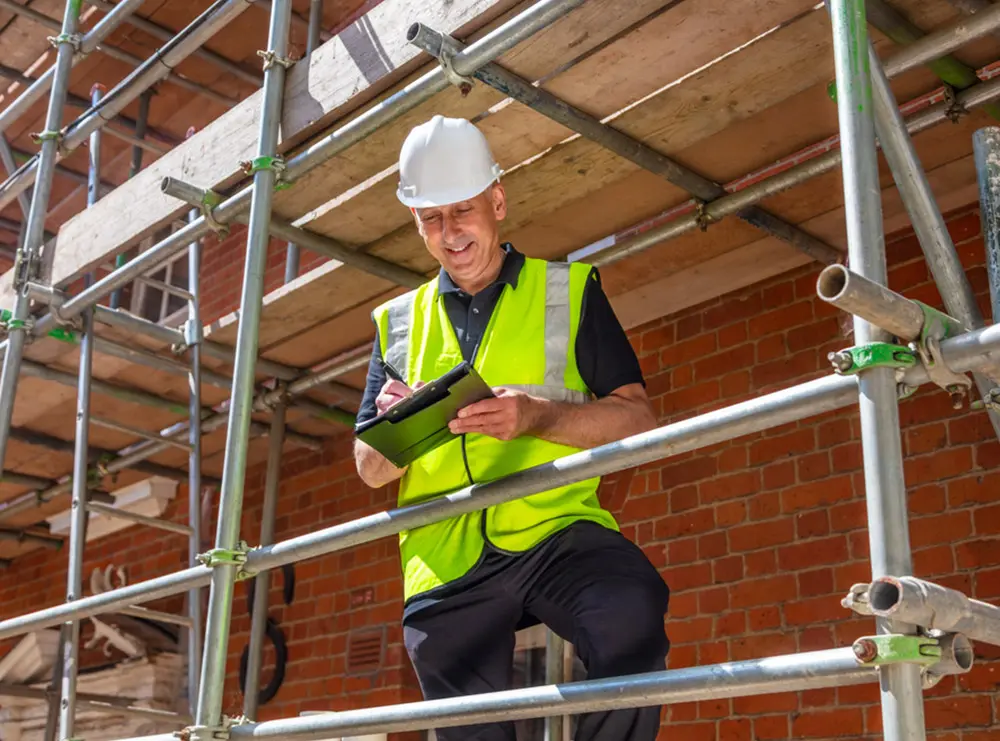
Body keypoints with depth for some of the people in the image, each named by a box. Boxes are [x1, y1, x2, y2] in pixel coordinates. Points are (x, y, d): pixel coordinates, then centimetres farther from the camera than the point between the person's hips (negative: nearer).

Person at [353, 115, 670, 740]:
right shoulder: (397, 322, 18)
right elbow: (372, 470, 18)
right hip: (445, 563, 3)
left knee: (632, 614, -31)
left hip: (555, 531, -3)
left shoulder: (568, 290, 9)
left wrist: (537, 417, -17)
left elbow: (637, 420, 1)